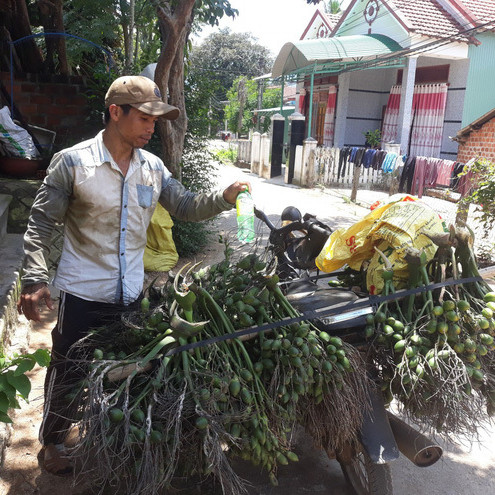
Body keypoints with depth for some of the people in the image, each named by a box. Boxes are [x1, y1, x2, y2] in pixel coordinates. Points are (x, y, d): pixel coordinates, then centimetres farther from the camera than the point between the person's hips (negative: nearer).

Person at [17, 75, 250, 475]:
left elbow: (186, 207, 5)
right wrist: (35, 280, -17)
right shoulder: (72, 162, -12)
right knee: (69, 371, 12)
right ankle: (53, 440, 38)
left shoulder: (152, 167, 1)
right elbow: (41, 224, -9)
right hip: (82, 295, -4)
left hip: (131, 295, 5)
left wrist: (224, 197, -13)